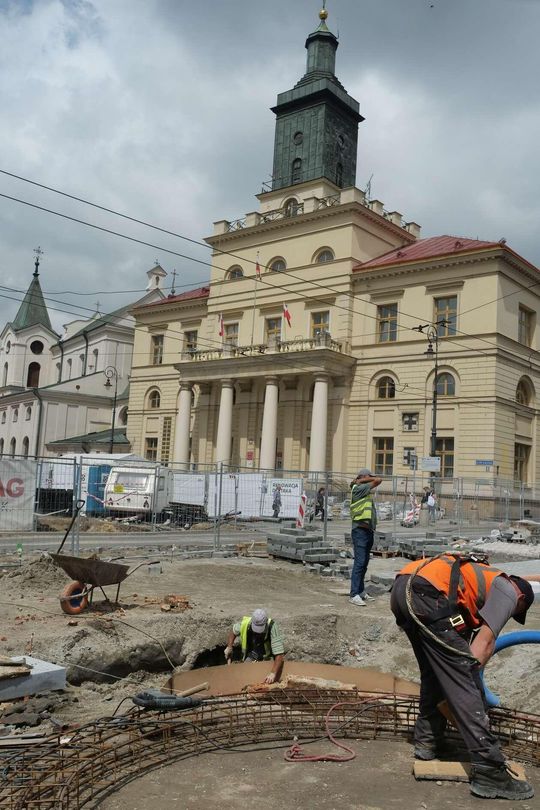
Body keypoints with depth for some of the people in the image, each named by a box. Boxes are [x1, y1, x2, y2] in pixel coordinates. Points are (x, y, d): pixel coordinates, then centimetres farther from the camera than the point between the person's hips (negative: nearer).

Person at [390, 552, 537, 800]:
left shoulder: (483, 579, 37)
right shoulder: (509, 591, 15)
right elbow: (485, 643, 2)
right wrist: (469, 674, 9)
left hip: (401, 588, 9)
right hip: (426, 594, -9)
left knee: (434, 671, 25)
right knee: (462, 680, -2)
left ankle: (427, 741, 33)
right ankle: (489, 772, 1)